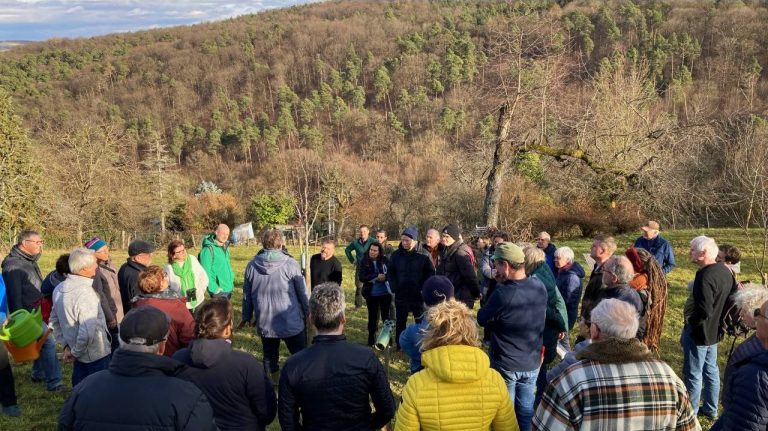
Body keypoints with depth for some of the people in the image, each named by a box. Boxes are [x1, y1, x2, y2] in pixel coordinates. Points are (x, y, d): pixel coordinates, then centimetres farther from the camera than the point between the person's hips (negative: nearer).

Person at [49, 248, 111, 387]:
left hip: (80, 355, 8)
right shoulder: (85, 293, -27)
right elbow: (88, 332, -33)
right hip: (97, 355, -8)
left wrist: (66, 345, 12)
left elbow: (54, 320, 12)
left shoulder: (59, 289, 0)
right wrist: (75, 352, -16)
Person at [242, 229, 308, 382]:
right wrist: (308, 313, 8)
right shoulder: (290, 264, -12)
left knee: (270, 355, 17)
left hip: (265, 323, 3)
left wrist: (246, 317, 19)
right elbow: (303, 292, -6)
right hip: (291, 323, -3)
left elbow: (247, 294, 7)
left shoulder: (252, 265, -1)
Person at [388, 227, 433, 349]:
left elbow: (430, 274, -6)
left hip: (419, 296, -3)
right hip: (401, 295, 3)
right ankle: (399, 346, 27)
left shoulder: (424, 255, -9)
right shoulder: (396, 254, -1)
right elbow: (391, 272, 6)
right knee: (400, 322, 14)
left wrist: (423, 289, -14)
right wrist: (394, 287, -5)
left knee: (421, 322, 9)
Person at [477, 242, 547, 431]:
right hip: (532, 363, 5)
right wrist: (505, 285, -3)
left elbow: (482, 319, -13)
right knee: (526, 412, 20)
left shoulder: (503, 294, -28)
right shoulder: (540, 286, -8)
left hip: (506, 365, -5)